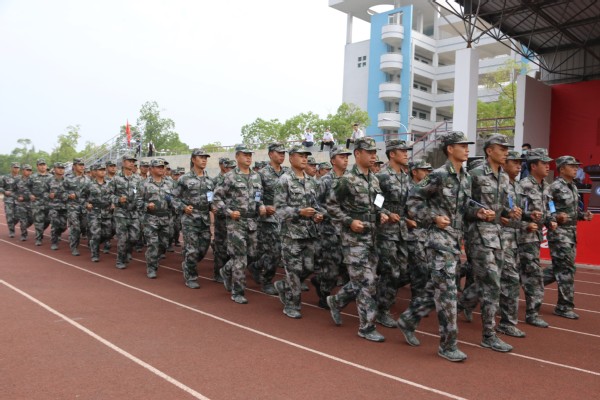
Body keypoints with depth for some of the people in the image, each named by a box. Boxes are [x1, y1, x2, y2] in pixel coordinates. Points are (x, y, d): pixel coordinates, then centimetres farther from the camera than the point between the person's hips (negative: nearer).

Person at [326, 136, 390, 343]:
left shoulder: (374, 180, 11)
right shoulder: (347, 180, -10)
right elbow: (331, 205, -8)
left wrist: (381, 214, 1)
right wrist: (349, 221, -16)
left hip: (372, 238, 8)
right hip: (354, 239, -7)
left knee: (363, 280, 13)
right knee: (365, 282, -5)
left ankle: (336, 301, 35)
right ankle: (367, 327, 7)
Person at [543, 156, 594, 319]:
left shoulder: (573, 187, 14)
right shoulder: (555, 187, -13)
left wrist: (583, 215, 3)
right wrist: (556, 217, -33)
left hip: (571, 232, 9)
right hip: (559, 233, -9)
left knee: (560, 267, 15)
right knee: (566, 269, -4)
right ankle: (565, 307, 6)